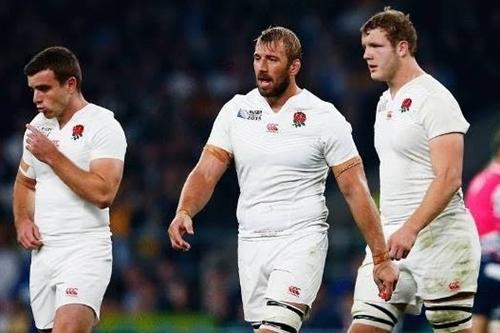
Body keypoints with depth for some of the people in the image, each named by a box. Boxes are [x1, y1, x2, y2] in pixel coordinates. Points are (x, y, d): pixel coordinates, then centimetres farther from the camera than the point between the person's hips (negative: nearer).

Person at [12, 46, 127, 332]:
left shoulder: (103, 126, -8)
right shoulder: (38, 126, 14)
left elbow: (103, 193, -19)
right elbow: (25, 183, 28)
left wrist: (53, 157, -16)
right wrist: (23, 221, 8)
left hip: (86, 252, -8)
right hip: (43, 252, 8)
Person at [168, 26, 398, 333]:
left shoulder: (325, 118, -5)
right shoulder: (236, 110, 6)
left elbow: (355, 190, -5)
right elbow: (206, 172, 2)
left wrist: (381, 258, -8)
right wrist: (184, 212, -19)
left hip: (302, 241, -5)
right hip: (251, 242, 5)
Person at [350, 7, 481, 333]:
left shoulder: (433, 98, -10)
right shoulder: (386, 103, 18)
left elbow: (448, 178, -19)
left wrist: (411, 229, -27)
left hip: (438, 236, -8)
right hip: (392, 237, 8)